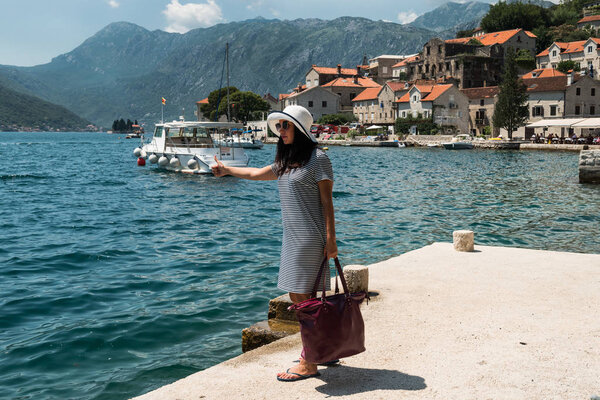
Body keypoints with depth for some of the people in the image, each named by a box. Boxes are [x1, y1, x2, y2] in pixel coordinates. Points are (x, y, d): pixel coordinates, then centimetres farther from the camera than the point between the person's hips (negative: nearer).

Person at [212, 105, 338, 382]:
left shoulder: (317, 158, -8)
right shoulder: (285, 161, 16)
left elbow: (327, 201, -10)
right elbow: (258, 173, 32)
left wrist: (330, 240, -15)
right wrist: (227, 170, 43)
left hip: (310, 237, -8)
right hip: (292, 236, 8)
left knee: (301, 297, -7)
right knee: (299, 296, 11)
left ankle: (309, 364, 1)